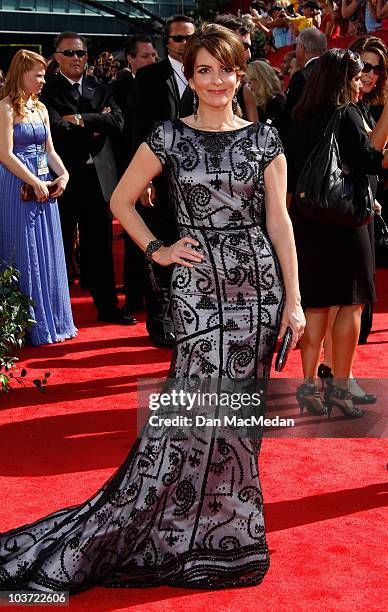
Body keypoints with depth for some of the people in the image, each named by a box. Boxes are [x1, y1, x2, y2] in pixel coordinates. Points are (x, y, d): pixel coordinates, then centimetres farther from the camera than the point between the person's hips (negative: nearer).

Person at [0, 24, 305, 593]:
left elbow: (279, 220, 4)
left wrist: (293, 299, 1)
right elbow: (121, 199, 8)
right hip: (197, 284, -2)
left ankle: (224, 524, 26)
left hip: (257, 281, 2)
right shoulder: (170, 136, 2)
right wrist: (157, 250, -2)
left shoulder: (264, 139, 6)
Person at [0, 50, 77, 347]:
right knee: (25, 255, 1)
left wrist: (62, 174, -3)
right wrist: (36, 183, -17)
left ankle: (51, 320, 22)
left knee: (47, 253, 11)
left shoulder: (40, 108, 13)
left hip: (45, 185, 7)